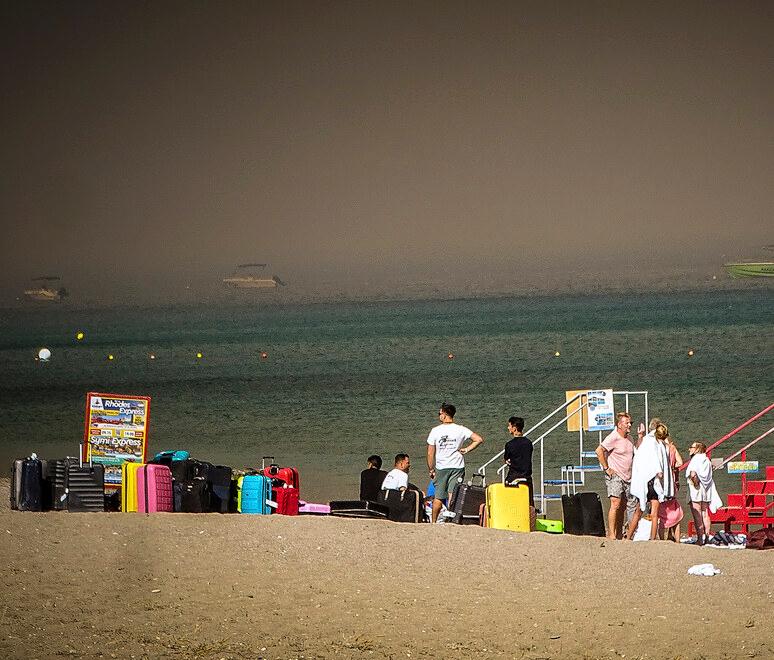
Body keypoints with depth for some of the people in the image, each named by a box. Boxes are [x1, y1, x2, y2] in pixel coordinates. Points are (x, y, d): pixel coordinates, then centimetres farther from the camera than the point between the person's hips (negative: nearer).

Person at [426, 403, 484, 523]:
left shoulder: (435, 431, -4)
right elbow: (479, 439, -7)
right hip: (457, 467, 0)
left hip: (441, 467, 0)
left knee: (438, 497, 9)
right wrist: (466, 450, 1)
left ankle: (433, 522, 15)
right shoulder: (461, 430, -2)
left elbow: (430, 453, -2)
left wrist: (431, 470, 8)